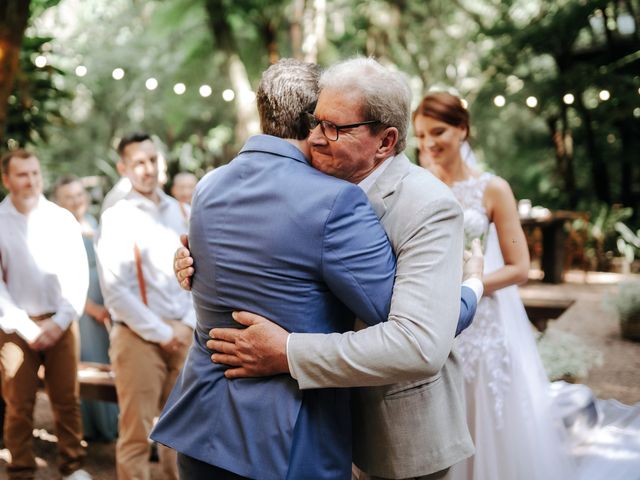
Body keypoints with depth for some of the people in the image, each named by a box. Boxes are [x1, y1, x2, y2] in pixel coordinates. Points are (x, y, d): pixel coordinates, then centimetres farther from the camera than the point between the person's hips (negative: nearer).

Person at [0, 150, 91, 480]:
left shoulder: (62, 218, 3)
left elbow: (78, 274, 2)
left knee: (67, 400, 5)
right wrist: (27, 327, -9)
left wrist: (59, 322, -6)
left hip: (59, 324, 2)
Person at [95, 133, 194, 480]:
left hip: (181, 333, 5)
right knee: (136, 431, 0)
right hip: (139, 336, -5)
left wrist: (187, 324, 1)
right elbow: (115, 290, -11)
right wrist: (161, 333, -10)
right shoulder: (116, 218, -6)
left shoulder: (174, 209, 9)